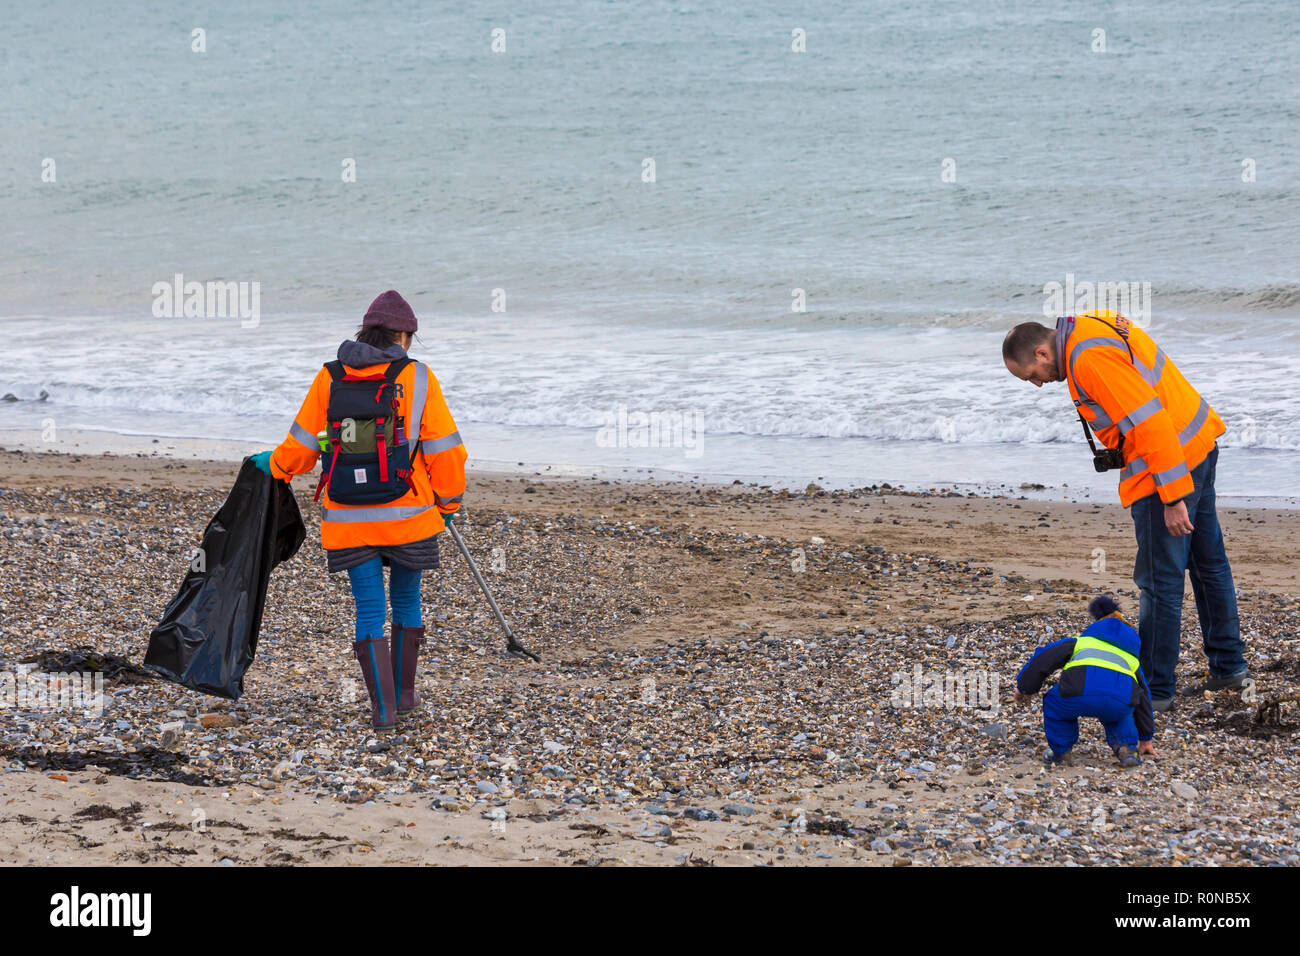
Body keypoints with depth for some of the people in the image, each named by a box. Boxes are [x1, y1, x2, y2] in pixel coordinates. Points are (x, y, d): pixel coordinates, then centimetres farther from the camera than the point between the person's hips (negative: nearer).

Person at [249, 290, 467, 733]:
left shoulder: (330, 379, 1)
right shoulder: (417, 378, -5)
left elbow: (303, 444, 8)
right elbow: (443, 448, -2)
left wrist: (274, 465, 29)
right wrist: (448, 503, 12)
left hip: (349, 519, 1)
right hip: (408, 515, -1)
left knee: (369, 610, 6)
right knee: (406, 601, 18)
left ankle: (383, 709, -2)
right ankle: (404, 695, 28)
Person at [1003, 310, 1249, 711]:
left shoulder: (1090, 359, -22)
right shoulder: (1097, 328, 10)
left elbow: (1150, 420, -27)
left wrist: (1172, 497, -25)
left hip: (1169, 464, -11)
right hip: (1198, 447, 11)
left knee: (1160, 581, -2)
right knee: (1207, 561, 19)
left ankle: (1154, 689, 5)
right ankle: (1228, 665, 30)